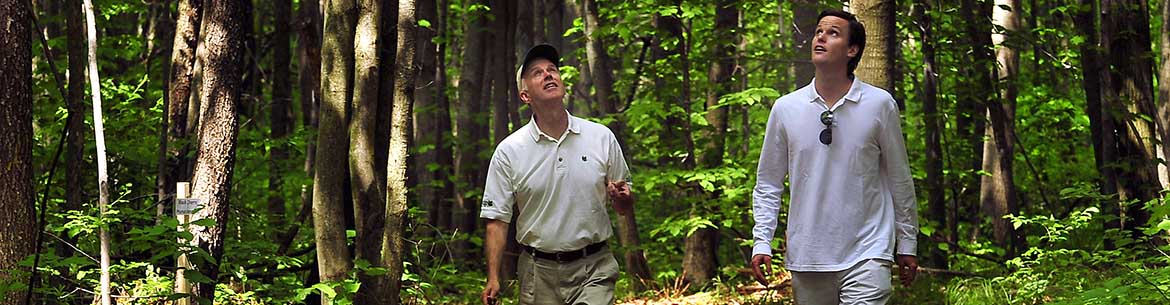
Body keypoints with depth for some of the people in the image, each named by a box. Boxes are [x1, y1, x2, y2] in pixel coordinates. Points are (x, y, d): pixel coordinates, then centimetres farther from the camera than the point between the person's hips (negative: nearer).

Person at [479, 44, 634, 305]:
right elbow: (497, 220, 0)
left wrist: (622, 199, -13)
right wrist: (493, 278, -9)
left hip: (594, 268, 0)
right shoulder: (509, 151, 0)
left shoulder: (602, 138, 4)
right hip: (539, 271, 0)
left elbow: (625, 209, 11)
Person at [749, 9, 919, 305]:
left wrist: (907, 244, 9)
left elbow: (899, 179, 7)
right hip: (806, 258, 2)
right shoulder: (785, 108, 4)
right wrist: (761, 242, -1)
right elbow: (768, 183, 9)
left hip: (866, 254, -2)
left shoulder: (880, 104, 0)